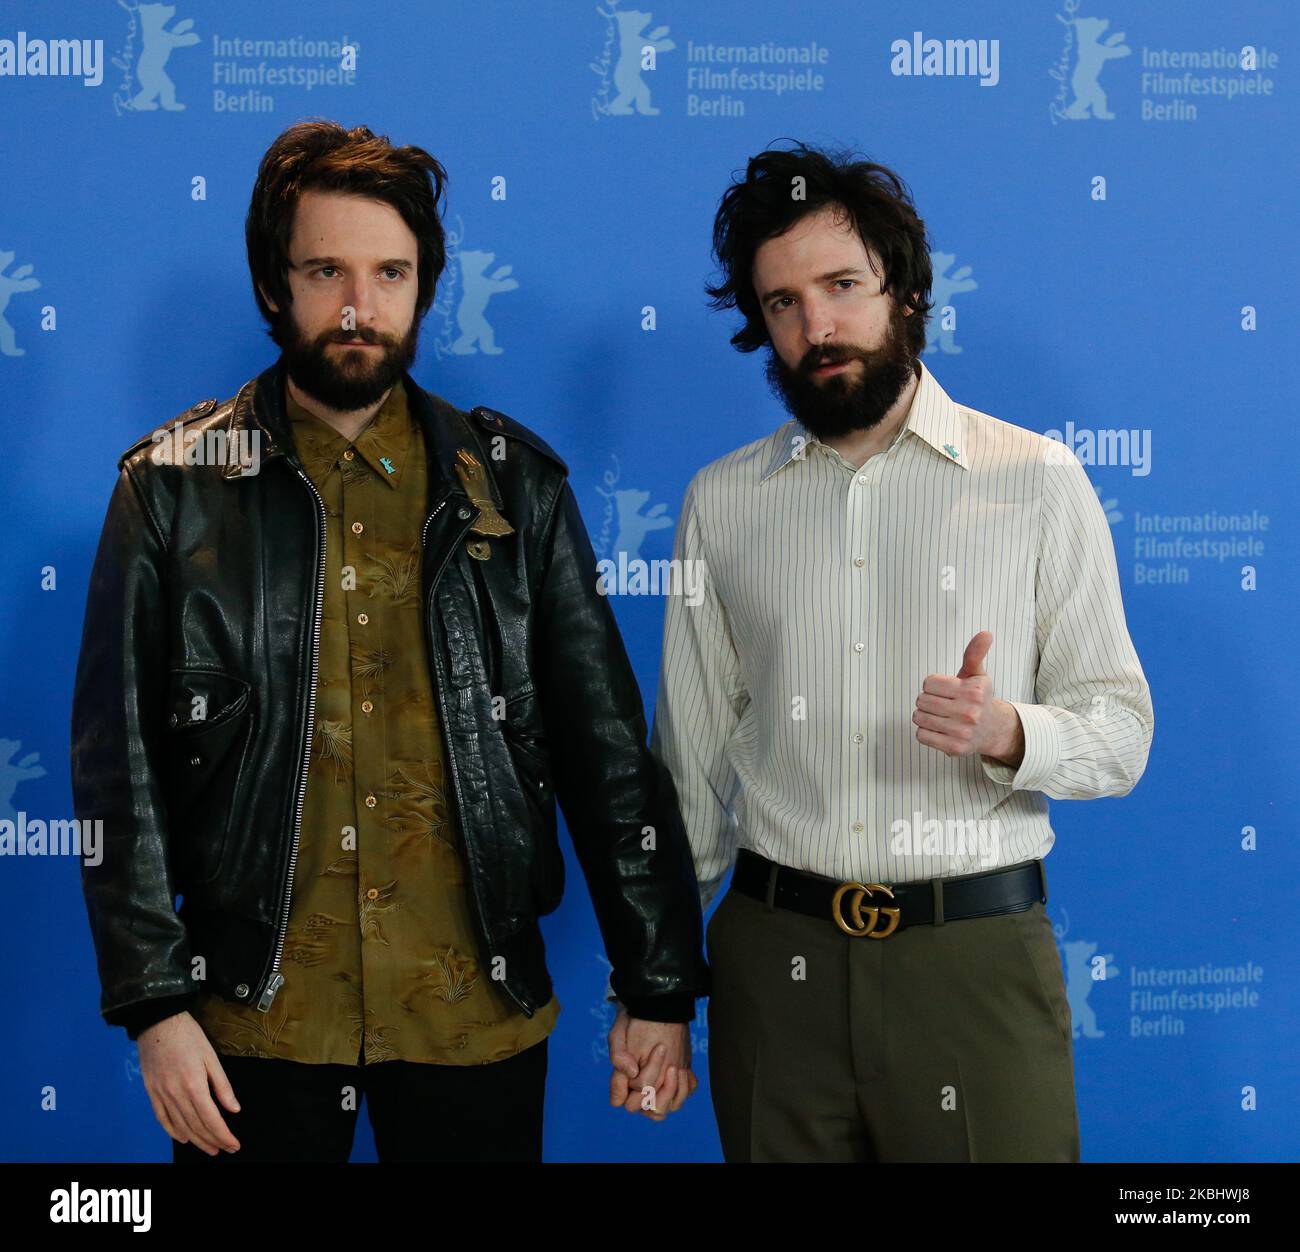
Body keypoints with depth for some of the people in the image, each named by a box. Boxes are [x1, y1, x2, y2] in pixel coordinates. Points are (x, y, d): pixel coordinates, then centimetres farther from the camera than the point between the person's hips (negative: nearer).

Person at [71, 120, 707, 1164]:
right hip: (255, 1015, 0)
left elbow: (608, 750, 2)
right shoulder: (176, 483, 0)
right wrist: (155, 1004, -5)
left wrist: (658, 990, 1)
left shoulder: (513, 481, 2)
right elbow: (120, 766, 0)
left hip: (478, 1010, 1)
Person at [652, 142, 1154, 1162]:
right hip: (774, 956, 2)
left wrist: (1007, 732, -21)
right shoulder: (720, 500, 6)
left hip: (977, 955, -2)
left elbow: (1122, 731, 1)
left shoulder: (1039, 482, -1)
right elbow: (693, 751, 10)